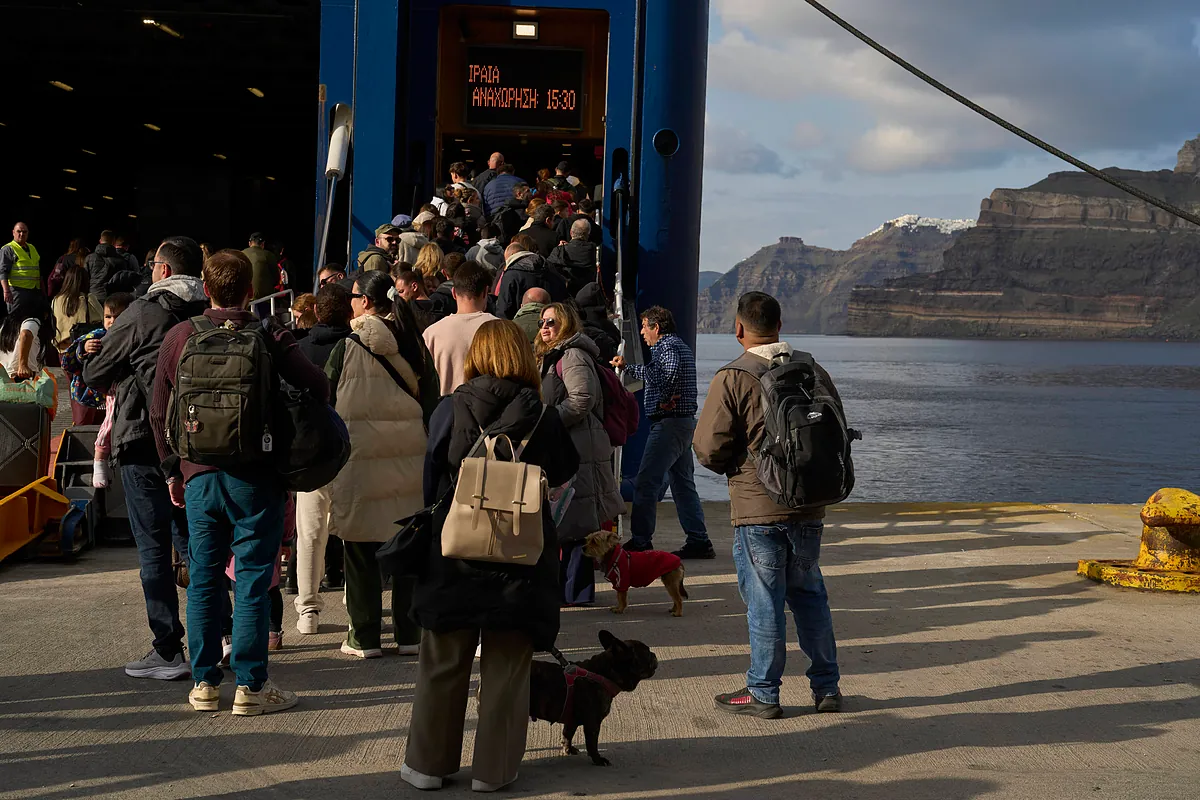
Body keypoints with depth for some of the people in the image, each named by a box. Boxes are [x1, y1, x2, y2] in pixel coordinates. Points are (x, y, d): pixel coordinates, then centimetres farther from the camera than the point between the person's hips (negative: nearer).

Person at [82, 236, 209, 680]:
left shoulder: (142, 314, -10)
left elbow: (95, 374, -3)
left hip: (146, 441, -5)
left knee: (154, 547, 0)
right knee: (192, 540, 16)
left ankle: (168, 651, 1)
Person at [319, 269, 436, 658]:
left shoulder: (347, 348, -7)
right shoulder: (415, 348, 4)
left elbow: (327, 406, -3)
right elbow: (431, 403, 8)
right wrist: (429, 456, 16)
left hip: (359, 456, -4)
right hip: (409, 459, 4)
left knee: (360, 550, 4)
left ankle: (365, 636, 8)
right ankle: (409, 633, 14)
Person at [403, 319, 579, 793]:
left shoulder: (452, 409, -5)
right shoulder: (542, 416, -5)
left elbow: (430, 476, -2)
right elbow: (564, 472, 6)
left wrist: (427, 523, 10)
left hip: (454, 554, 0)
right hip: (521, 558, 0)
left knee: (442, 663, 11)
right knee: (506, 666, 8)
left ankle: (429, 763, 18)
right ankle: (493, 768, 11)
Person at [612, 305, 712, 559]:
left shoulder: (667, 346, -11)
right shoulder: (679, 346, 21)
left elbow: (670, 372, -29)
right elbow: (653, 373, 30)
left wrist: (664, 400, -18)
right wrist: (626, 367, 32)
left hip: (668, 423, -11)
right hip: (684, 423, 11)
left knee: (646, 482, -8)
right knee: (683, 483, 11)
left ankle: (640, 541, -7)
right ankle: (699, 541, 11)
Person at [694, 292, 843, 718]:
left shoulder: (732, 378, -11)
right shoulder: (814, 371, 5)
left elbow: (708, 446, -12)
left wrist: (734, 468, 8)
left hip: (757, 507, -5)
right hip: (809, 506, 5)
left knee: (763, 600, 2)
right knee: (809, 594, 16)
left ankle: (763, 693, 9)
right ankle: (826, 686, 20)